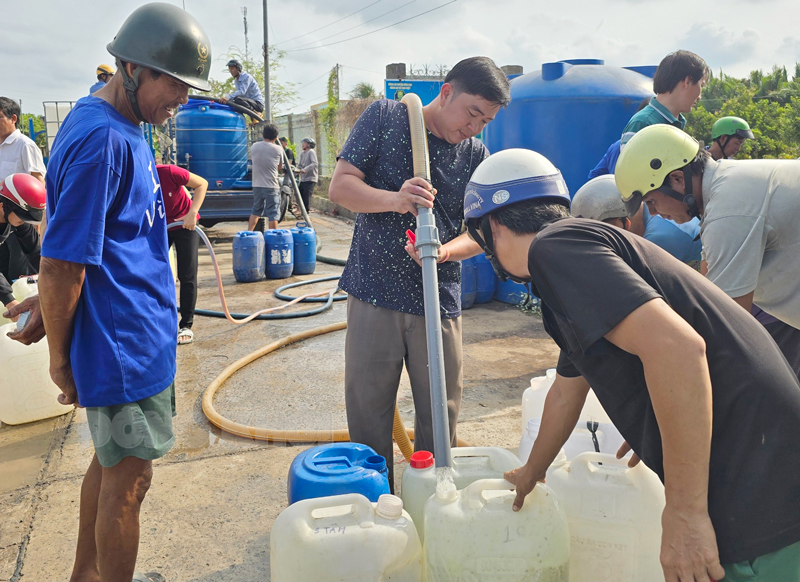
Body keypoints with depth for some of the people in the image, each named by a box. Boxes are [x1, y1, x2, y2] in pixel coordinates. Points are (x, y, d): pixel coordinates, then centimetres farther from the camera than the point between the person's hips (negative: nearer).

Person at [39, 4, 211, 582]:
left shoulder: (121, 127, 9)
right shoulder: (103, 139, -23)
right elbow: (59, 268, -22)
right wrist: (61, 359, -10)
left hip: (139, 335, 10)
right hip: (126, 347, -10)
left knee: (112, 461, 22)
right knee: (128, 480, 6)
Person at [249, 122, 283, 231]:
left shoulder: (254, 147, 3)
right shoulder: (278, 149, -6)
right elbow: (280, 167, 6)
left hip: (257, 185, 4)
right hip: (272, 186, -4)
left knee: (255, 211, 18)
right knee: (273, 214, 0)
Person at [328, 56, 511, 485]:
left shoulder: (476, 156, 7)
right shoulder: (385, 117, 1)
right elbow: (341, 186, -5)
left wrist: (443, 251, -18)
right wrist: (395, 200, -24)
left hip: (438, 301, 2)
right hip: (374, 292, -2)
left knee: (441, 418, 9)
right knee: (368, 413, 7)